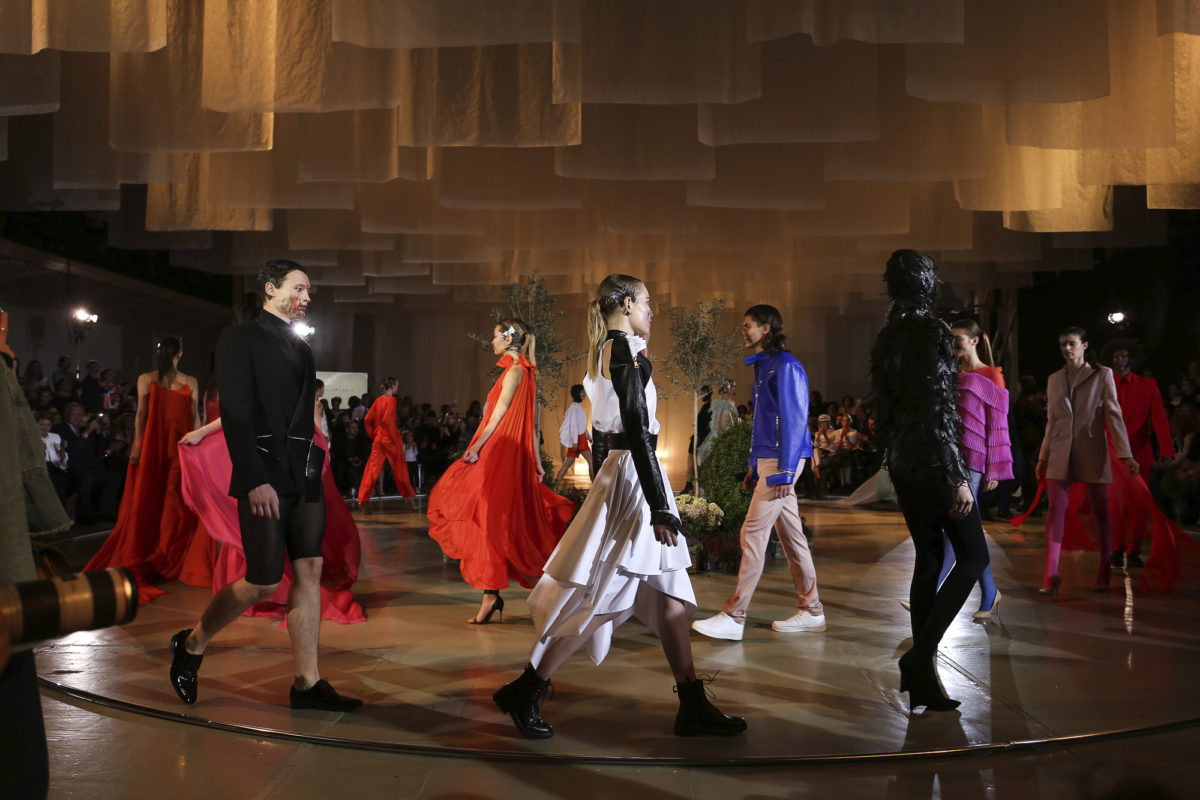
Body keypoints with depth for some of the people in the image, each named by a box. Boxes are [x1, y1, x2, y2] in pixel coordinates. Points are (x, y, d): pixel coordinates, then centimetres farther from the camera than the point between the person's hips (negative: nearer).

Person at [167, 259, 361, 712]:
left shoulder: (301, 348, 19)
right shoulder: (240, 338, -2)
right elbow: (235, 414, -11)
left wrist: (314, 467, 7)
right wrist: (256, 479, -18)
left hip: (305, 476, 7)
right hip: (265, 477, -7)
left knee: (309, 572, 3)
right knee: (265, 582, -4)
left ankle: (308, 683, 8)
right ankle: (192, 645, 20)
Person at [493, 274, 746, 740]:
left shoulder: (603, 352, 15)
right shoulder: (627, 351, -14)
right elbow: (638, 431, -20)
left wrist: (603, 488, 25)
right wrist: (660, 509, -21)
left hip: (614, 473, 10)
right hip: (634, 479, -10)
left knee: (669, 595, 9)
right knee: (602, 597, -3)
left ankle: (693, 708, 14)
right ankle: (524, 694, 8)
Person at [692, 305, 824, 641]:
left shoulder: (785, 365, -12)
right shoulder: (764, 366, 18)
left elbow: (793, 420, -18)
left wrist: (784, 471, -21)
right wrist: (754, 468, 21)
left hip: (782, 461, -10)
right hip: (769, 461, 10)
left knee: (753, 534, -10)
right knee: (791, 535, 11)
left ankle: (734, 617, -7)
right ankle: (811, 611, 18)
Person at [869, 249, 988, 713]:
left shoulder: (885, 337, 9)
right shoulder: (932, 331, -14)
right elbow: (938, 410, -18)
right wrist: (958, 478, -15)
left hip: (902, 465, 7)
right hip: (933, 463, -7)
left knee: (927, 559, 12)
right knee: (973, 556, 4)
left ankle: (921, 680, 15)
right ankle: (922, 653, -5)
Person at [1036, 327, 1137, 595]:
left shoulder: (1102, 375, 3)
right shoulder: (1054, 380, 13)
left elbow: (1114, 415, -4)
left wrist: (1126, 454, -11)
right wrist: (1043, 457, 17)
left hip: (1092, 452, -2)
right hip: (1061, 453, 2)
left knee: (1101, 511, 5)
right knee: (1055, 511, -6)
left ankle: (1104, 572, 18)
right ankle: (1051, 575, -7)